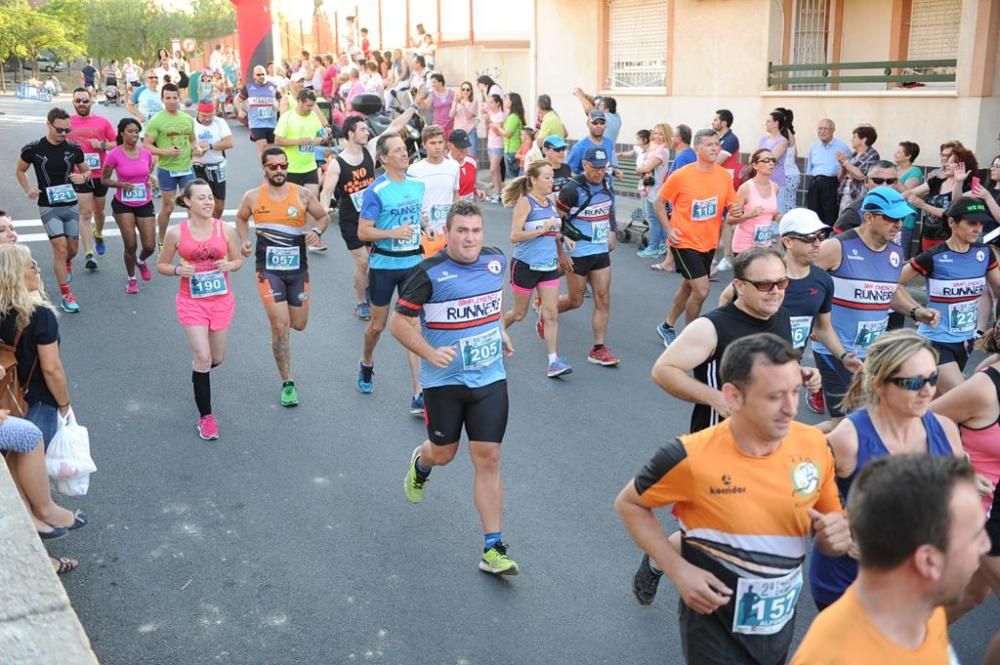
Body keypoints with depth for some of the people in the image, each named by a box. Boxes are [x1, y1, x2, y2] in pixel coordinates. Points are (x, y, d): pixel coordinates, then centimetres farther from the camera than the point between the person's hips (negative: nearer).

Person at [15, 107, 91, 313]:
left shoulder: (73, 148, -2)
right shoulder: (34, 148, -7)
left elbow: (87, 170, 11)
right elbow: (20, 171, 8)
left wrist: (83, 177, -12)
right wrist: (28, 190, -8)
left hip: (70, 205, 3)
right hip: (48, 207, -3)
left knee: (72, 248, 12)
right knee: (60, 247, -12)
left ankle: (66, 263, 51)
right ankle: (65, 294, -2)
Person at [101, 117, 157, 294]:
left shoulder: (146, 153, -1)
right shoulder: (114, 155, -11)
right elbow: (104, 180, -4)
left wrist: (150, 179, -3)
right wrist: (121, 184, -20)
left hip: (145, 204, 3)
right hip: (123, 205, -3)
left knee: (150, 246, 1)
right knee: (130, 245, -4)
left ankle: (141, 261, 38)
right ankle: (131, 279, 20)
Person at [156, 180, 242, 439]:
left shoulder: (226, 229, -4)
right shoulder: (176, 233, -7)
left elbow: (238, 260, 8)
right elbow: (161, 264, 4)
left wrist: (229, 265, -15)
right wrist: (177, 269, -17)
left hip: (221, 300, 2)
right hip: (191, 301, -2)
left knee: (217, 358, 14)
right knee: (203, 357, -10)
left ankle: (199, 372, 53)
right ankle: (206, 416, 4)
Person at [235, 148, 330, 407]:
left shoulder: (302, 195, -3)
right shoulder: (253, 197, -2)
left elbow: (324, 216, 8)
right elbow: (241, 219, 17)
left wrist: (316, 231, -13)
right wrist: (244, 240, -1)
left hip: (298, 268, 2)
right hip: (269, 270, -2)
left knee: (298, 325, 12)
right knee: (280, 327, -8)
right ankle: (288, 384, 3)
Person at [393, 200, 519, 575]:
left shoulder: (496, 261, -2)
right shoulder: (430, 273, -16)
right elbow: (400, 323, -11)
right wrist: (430, 354, -23)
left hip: (490, 379, 3)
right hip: (444, 380, -2)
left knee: (488, 460, -1)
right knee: (443, 454, 15)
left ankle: (493, 549, 6)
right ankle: (421, 463, 55)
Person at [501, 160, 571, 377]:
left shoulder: (551, 201, 8)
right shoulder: (525, 202, -12)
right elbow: (514, 236, -20)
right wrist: (542, 229, -23)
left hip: (549, 266, 5)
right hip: (526, 265, -5)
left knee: (551, 314, -1)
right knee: (519, 313, 10)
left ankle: (553, 361, -1)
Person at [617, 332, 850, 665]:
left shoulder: (814, 446, -12)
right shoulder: (692, 458, -24)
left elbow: (831, 521, 4)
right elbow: (629, 504, -8)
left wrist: (835, 535, -18)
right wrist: (678, 570, -18)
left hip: (781, 626, 5)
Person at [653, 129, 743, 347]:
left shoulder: (724, 175, -2)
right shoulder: (681, 175, -15)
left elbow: (731, 206, 9)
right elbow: (659, 203, -5)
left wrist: (736, 212, -14)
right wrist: (668, 230, -14)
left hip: (709, 243, 6)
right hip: (685, 242, -6)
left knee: (688, 287, 19)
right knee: (701, 291, -12)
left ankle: (667, 326, 40)